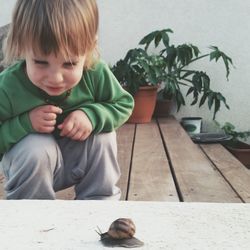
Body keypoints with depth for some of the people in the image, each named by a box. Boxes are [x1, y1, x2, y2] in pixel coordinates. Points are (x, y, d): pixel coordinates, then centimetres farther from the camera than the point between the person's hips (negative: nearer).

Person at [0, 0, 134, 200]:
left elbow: (124, 104, -8)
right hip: (30, 162, -3)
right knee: (34, 149, -33)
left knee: (103, 136, -22)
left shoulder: (96, 74, -24)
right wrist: (24, 123, -38)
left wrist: (92, 114, -28)